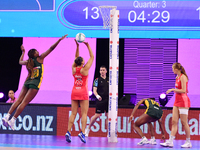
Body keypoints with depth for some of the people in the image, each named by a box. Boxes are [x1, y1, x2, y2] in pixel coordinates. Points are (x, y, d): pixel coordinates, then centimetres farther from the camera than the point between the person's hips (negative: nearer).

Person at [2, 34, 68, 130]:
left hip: (27, 82, 5)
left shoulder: (27, 62, 10)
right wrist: (59, 40, -2)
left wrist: (23, 52, 46)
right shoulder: (39, 59, -3)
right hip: (35, 84, -5)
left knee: (18, 100, 5)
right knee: (24, 103, -7)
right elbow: (51, 49, -3)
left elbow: (20, 62, 34)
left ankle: (7, 116, -6)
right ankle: (12, 120, -10)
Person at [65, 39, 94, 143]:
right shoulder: (85, 69, -11)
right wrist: (88, 46, 2)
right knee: (84, 113, -3)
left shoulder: (74, 68, -1)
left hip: (74, 92, 4)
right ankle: (82, 132, -16)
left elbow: (76, 58, 16)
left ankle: (68, 132, -6)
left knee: (73, 113, 4)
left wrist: (77, 46, 14)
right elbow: (92, 57, -1)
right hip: (83, 93, -4)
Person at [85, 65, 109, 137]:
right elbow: (94, 90, -7)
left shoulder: (108, 80, 12)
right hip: (100, 101, -4)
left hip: (108, 100, 4)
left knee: (108, 116, 0)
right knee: (97, 115, -5)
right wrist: (97, 96, -25)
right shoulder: (97, 80, 0)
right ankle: (88, 129, 11)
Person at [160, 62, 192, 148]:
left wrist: (173, 89, -16)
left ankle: (188, 142, 4)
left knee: (184, 122, -4)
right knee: (174, 122, 2)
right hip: (177, 102, 9)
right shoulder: (178, 77, 14)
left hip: (183, 102, -9)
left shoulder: (183, 77, -13)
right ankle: (170, 142, -2)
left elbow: (183, 90, -19)